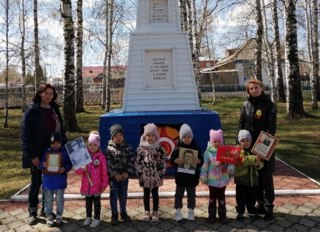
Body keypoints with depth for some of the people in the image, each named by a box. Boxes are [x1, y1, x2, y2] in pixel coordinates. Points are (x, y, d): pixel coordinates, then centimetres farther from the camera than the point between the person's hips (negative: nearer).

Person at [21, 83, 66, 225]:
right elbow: (25, 134, -12)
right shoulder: (32, 111, -9)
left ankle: (46, 209, 30)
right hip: (38, 154, -4)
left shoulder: (55, 109, 6)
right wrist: (32, 155, -16)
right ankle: (32, 211, 25)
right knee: (36, 182, 8)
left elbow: (61, 129, 12)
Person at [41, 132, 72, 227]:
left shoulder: (65, 151, -5)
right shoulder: (46, 152, -3)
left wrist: (65, 169, -21)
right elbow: (41, 163, 2)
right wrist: (43, 165, -20)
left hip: (60, 180, -1)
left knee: (59, 199, 12)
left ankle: (59, 216, 27)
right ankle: (49, 216, 27)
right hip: (48, 180, 1)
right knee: (48, 200, 12)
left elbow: (69, 164, -2)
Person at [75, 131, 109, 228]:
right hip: (87, 184, 3)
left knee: (97, 201, 11)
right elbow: (77, 170, 1)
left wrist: (105, 183, -7)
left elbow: (104, 171, -7)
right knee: (88, 201, 18)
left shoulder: (101, 156, -11)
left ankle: (97, 219, 24)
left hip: (97, 185, -3)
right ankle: (88, 217, 35)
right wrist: (82, 169, -21)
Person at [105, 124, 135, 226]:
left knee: (123, 195, 14)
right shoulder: (109, 149, -9)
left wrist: (127, 172, -13)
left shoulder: (128, 147, -2)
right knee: (114, 195, 7)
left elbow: (131, 161, -4)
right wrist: (115, 174, -17)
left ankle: (123, 212, 31)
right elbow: (108, 163, -13)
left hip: (124, 175, 2)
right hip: (113, 176, -2)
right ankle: (114, 214, 21)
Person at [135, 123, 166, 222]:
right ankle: (147, 212, 28)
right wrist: (139, 174, -4)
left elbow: (163, 162, -2)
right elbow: (137, 162, -2)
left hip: (156, 176, 0)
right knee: (146, 194, 13)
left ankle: (155, 212, 25)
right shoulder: (141, 148, -5)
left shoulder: (159, 148, -5)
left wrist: (161, 176, -3)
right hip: (145, 176, 0)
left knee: (155, 194, 11)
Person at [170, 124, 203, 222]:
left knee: (191, 194, 12)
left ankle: (191, 212, 26)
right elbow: (172, 159, -4)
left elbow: (201, 161, 2)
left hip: (192, 176, 1)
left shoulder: (196, 148, -2)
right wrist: (176, 161, -24)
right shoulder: (177, 148, -5)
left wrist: (198, 161, -19)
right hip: (180, 175, -1)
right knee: (179, 194, 8)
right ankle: (178, 212, 20)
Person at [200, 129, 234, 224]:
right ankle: (212, 216, 23)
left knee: (221, 197, 13)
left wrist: (230, 170, -17)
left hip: (223, 179, 1)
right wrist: (203, 178, -5)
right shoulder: (208, 152, -8)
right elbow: (205, 166, -6)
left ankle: (222, 216, 26)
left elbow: (230, 163, 0)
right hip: (212, 180, -1)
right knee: (212, 197, 11)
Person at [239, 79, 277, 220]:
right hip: (249, 146, 4)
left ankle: (268, 207, 13)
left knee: (266, 177, 1)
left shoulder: (268, 104, -5)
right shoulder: (246, 105, 7)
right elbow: (241, 124, 9)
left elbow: (272, 126, -10)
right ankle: (260, 203, 26)